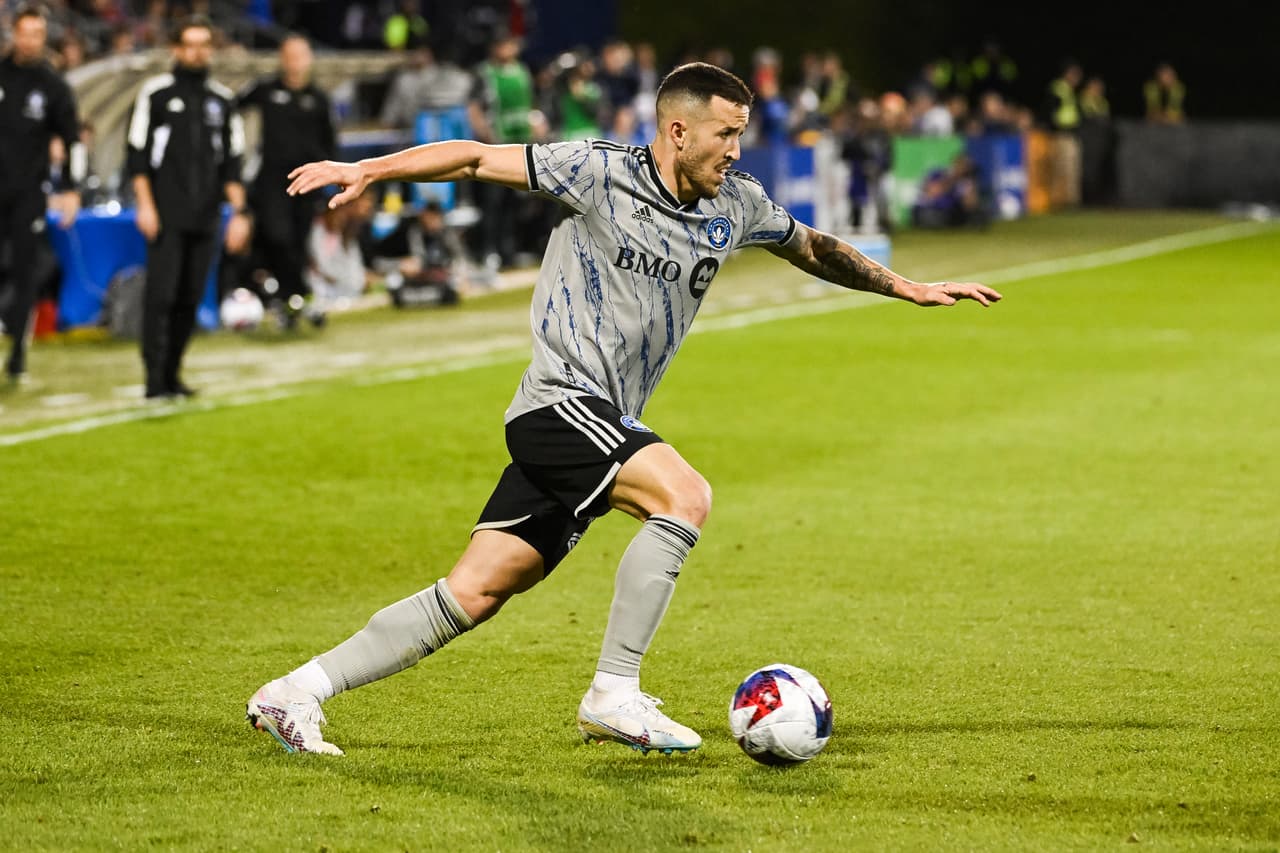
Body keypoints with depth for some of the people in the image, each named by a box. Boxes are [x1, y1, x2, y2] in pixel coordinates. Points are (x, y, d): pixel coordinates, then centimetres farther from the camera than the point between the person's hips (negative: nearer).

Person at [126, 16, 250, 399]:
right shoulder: (156, 92, 2)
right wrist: (145, 204, -8)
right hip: (166, 215, -4)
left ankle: (172, 374, 11)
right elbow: (137, 153, 0)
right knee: (161, 293, -11)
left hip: (205, 218, 4)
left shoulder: (223, 99, 13)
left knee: (190, 298, 3)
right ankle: (155, 378, -12)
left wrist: (238, 212, 6)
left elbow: (233, 161, 14)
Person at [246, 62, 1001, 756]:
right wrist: (369, 170, -11)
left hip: (606, 424, 7)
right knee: (684, 494, -26)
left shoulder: (736, 204, 10)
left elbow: (812, 247, 28)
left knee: (474, 595, 2)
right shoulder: (599, 171, -9)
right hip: (562, 402, -7)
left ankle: (295, 695, 7)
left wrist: (908, 287, 28)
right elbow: (479, 159, -5)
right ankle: (614, 695, -19)